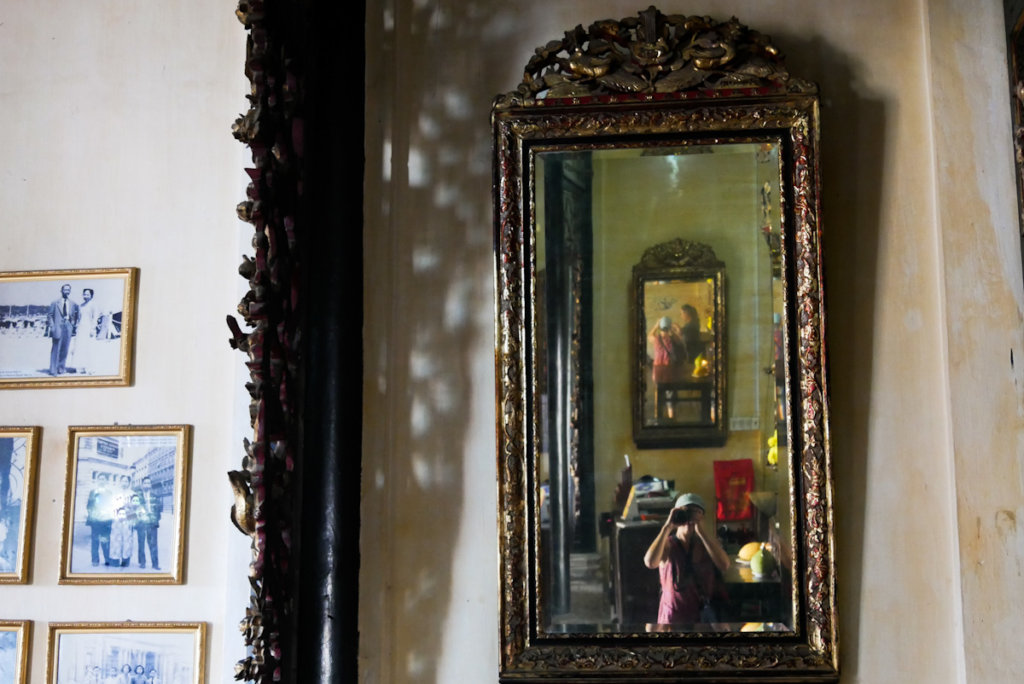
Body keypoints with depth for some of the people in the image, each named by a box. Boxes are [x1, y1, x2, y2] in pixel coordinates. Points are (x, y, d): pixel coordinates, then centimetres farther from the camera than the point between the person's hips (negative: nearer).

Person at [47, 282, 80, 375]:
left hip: (68, 327, 3)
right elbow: (50, 315, 3)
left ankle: (61, 368, 15)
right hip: (58, 327, -3)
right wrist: (50, 326, -5)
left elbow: (75, 317, 15)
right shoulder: (54, 303, 5)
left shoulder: (73, 304, 11)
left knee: (65, 349, 6)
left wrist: (75, 326, 5)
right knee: (56, 349, -5)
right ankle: (53, 370, -4)